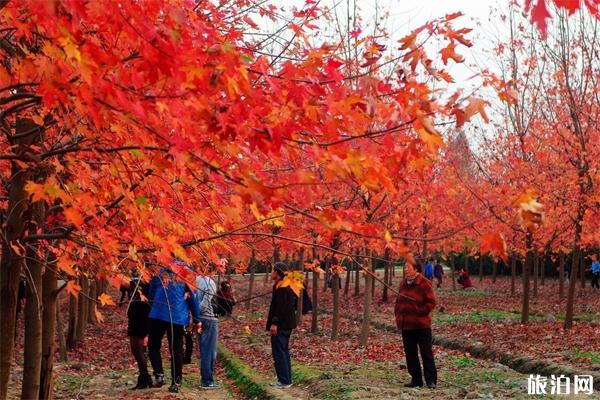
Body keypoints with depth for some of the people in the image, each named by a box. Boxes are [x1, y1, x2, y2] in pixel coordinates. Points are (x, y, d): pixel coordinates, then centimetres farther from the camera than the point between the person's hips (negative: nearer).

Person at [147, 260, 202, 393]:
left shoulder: (160, 271, 14)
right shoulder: (187, 273, 9)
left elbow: (150, 294, 19)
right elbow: (193, 298, 7)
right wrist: (197, 320, 12)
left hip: (157, 314, 0)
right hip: (178, 317, 0)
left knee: (153, 346, 13)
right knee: (176, 350, 7)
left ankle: (159, 375, -4)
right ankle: (176, 382, 5)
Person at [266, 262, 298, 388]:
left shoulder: (281, 287, -17)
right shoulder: (288, 286, 14)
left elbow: (280, 307, -25)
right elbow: (294, 304, 20)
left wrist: (274, 323, -26)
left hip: (280, 326, -11)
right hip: (287, 324, 11)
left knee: (279, 353, -7)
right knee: (284, 352, 16)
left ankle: (284, 381, -6)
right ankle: (287, 379, 21)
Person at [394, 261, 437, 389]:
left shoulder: (424, 283, -11)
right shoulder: (403, 283, 10)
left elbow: (431, 302, -12)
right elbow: (398, 301, 20)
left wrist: (419, 311, -20)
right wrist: (398, 316, 9)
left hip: (421, 325, -7)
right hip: (406, 325, 7)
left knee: (426, 353, -3)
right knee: (410, 353, 11)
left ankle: (431, 380, 2)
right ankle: (416, 379, 20)